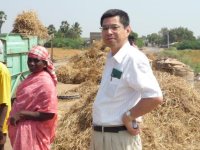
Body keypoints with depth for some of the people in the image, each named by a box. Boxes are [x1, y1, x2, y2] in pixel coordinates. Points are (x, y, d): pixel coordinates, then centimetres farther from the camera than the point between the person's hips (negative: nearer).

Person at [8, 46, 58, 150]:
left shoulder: (45, 82, -20)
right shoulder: (32, 76, 6)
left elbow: (49, 114, -23)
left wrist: (21, 114, -24)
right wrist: (16, 114, 2)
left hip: (33, 130, -9)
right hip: (23, 127, 9)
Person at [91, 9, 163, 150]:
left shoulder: (133, 58, -19)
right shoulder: (111, 58, 9)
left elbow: (155, 97, -28)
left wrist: (128, 117, -16)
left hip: (120, 137, -9)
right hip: (99, 135, 9)